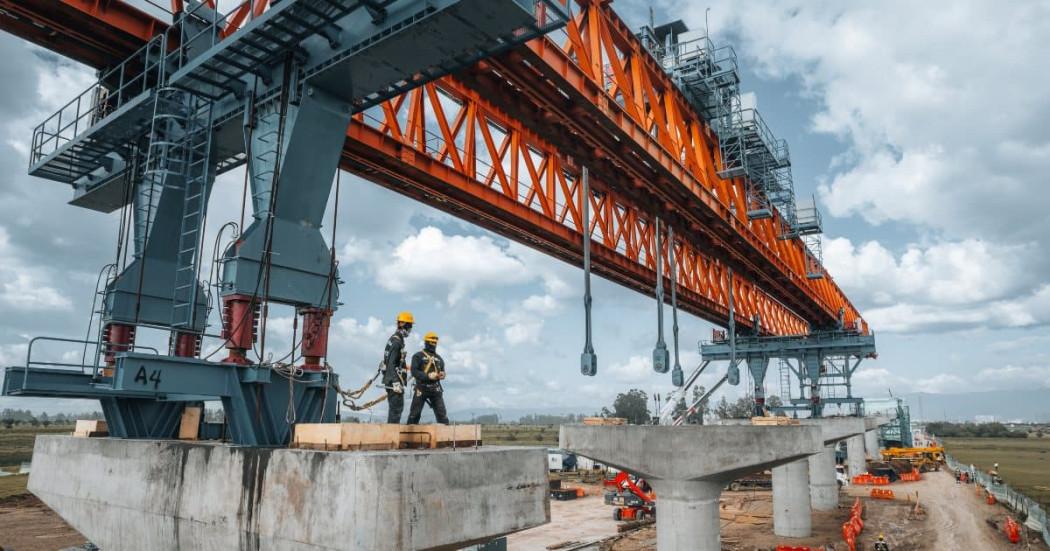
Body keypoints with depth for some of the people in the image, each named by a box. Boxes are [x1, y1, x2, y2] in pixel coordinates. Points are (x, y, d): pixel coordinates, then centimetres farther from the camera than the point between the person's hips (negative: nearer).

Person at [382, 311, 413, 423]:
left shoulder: (395, 339, 17)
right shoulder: (397, 341, -14)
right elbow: (391, 363, -21)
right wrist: (396, 382, -25)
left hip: (391, 380, 10)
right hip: (394, 380, -10)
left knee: (394, 407, 13)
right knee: (397, 407, -10)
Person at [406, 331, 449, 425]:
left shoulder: (439, 358, 17)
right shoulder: (418, 356, 1)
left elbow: (442, 371, 21)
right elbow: (414, 371, -10)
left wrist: (442, 375, -4)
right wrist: (428, 376, -21)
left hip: (435, 389, 4)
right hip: (421, 388, -4)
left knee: (442, 413, -2)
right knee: (414, 414, 3)